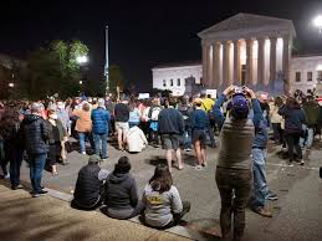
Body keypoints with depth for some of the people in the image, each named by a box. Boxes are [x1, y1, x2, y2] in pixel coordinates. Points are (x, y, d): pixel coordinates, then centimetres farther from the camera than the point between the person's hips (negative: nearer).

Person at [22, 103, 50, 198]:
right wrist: (46, 138, 2)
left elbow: (22, 134, 9)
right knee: (39, 169, 1)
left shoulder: (25, 121, 4)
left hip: (29, 148, 6)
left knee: (32, 168, 16)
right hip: (40, 148, -6)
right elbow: (46, 134, -19)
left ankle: (35, 187, 28)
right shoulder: (41, 120, -14)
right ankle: (37, 190, 4)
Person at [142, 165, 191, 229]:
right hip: (164, 224, -5)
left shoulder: (147, 187, -11)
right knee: (187, 204, 10)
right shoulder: (172, 190, -21)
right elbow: (178, 210, -14)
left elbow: (144, 203, 3)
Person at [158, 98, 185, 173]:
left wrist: (161, 133, 14)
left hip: (165, 134, 1)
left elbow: (159, 124, 5)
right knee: (177, 148, 15)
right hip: (175, 133, -1)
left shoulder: (161, 113, -1)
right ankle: (180, 165, 21)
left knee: (169, 150, 2)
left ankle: (170, 168, 4)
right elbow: (181, 124, -7)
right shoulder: (177, 112, -9)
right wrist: (182, 133, 5)